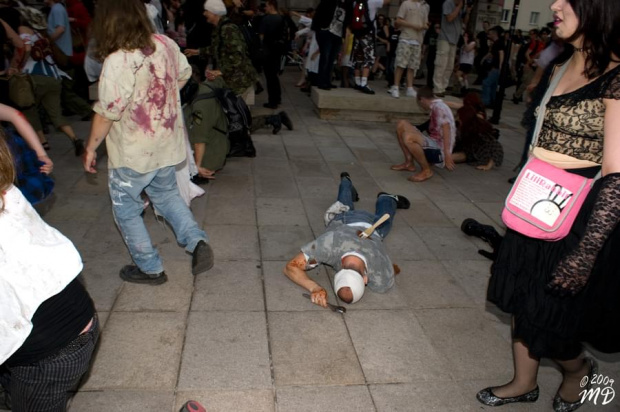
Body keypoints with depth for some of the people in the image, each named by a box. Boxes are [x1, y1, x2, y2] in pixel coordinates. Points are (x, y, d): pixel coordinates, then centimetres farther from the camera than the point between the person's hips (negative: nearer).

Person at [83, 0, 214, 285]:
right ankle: (198, 242, 10)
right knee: (166, 194, 26)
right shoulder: (166, 44, -5)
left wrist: (91, 148, -8)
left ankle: (150, 268, 22)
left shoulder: (118, 61, -25)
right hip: (168, 142, 7)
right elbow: (184, 74, 13)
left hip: (133, 153, -6)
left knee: (125, 207, 13)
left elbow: (107, 112, -22)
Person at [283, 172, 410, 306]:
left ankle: (388, 199, 67)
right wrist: (314, 287, -62)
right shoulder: (328, 243, -53)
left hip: (370, 225, 0)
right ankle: (346, 181, 68)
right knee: (346, 209, 40)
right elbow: (291, 267, -44)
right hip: (340, 221, 1)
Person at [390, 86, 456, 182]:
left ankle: (426, 171, -16)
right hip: (434, 144, 9)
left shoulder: (438, 107, -13)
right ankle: (409, 163, 7)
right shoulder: (436, 107, 16)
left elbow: (446, 129, -24)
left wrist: (447, 154, -31)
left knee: (408, 137, -35)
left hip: (439, 150, -9)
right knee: (401, 124, 5)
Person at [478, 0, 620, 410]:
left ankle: (579, 369, 42)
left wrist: (585, 251, -23)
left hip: (579, 217, -8)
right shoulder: (565, 65, 5)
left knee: (548, 314, 9)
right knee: (523, 298, 19)